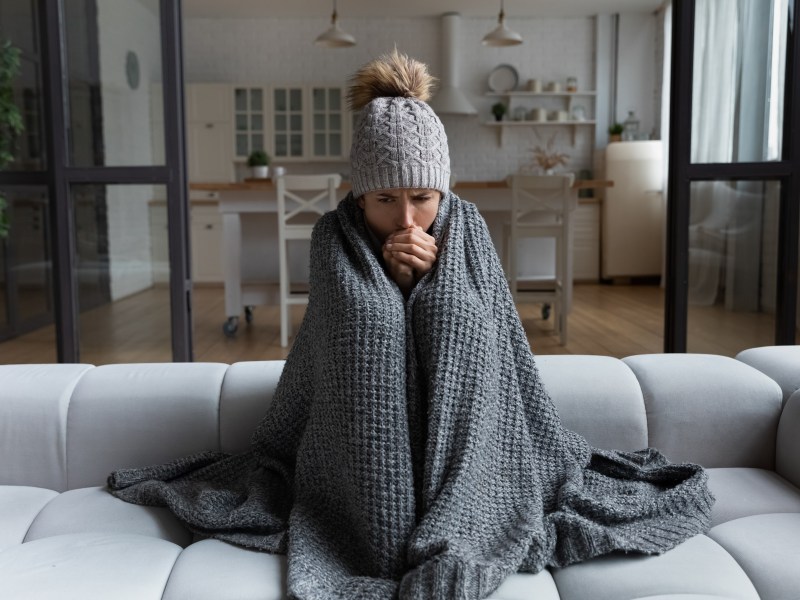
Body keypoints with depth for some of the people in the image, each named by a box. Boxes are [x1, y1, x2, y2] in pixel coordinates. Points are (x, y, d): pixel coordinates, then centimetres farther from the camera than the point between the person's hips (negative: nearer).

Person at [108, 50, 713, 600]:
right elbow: (335, 344, 1)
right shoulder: (335, 237, -2)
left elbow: (485, 340, 5)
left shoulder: (467, 230, 0)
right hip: (364, 463, 0)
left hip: (461, 460, 0)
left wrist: (427, 276, -12)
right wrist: (389, 276, -12)